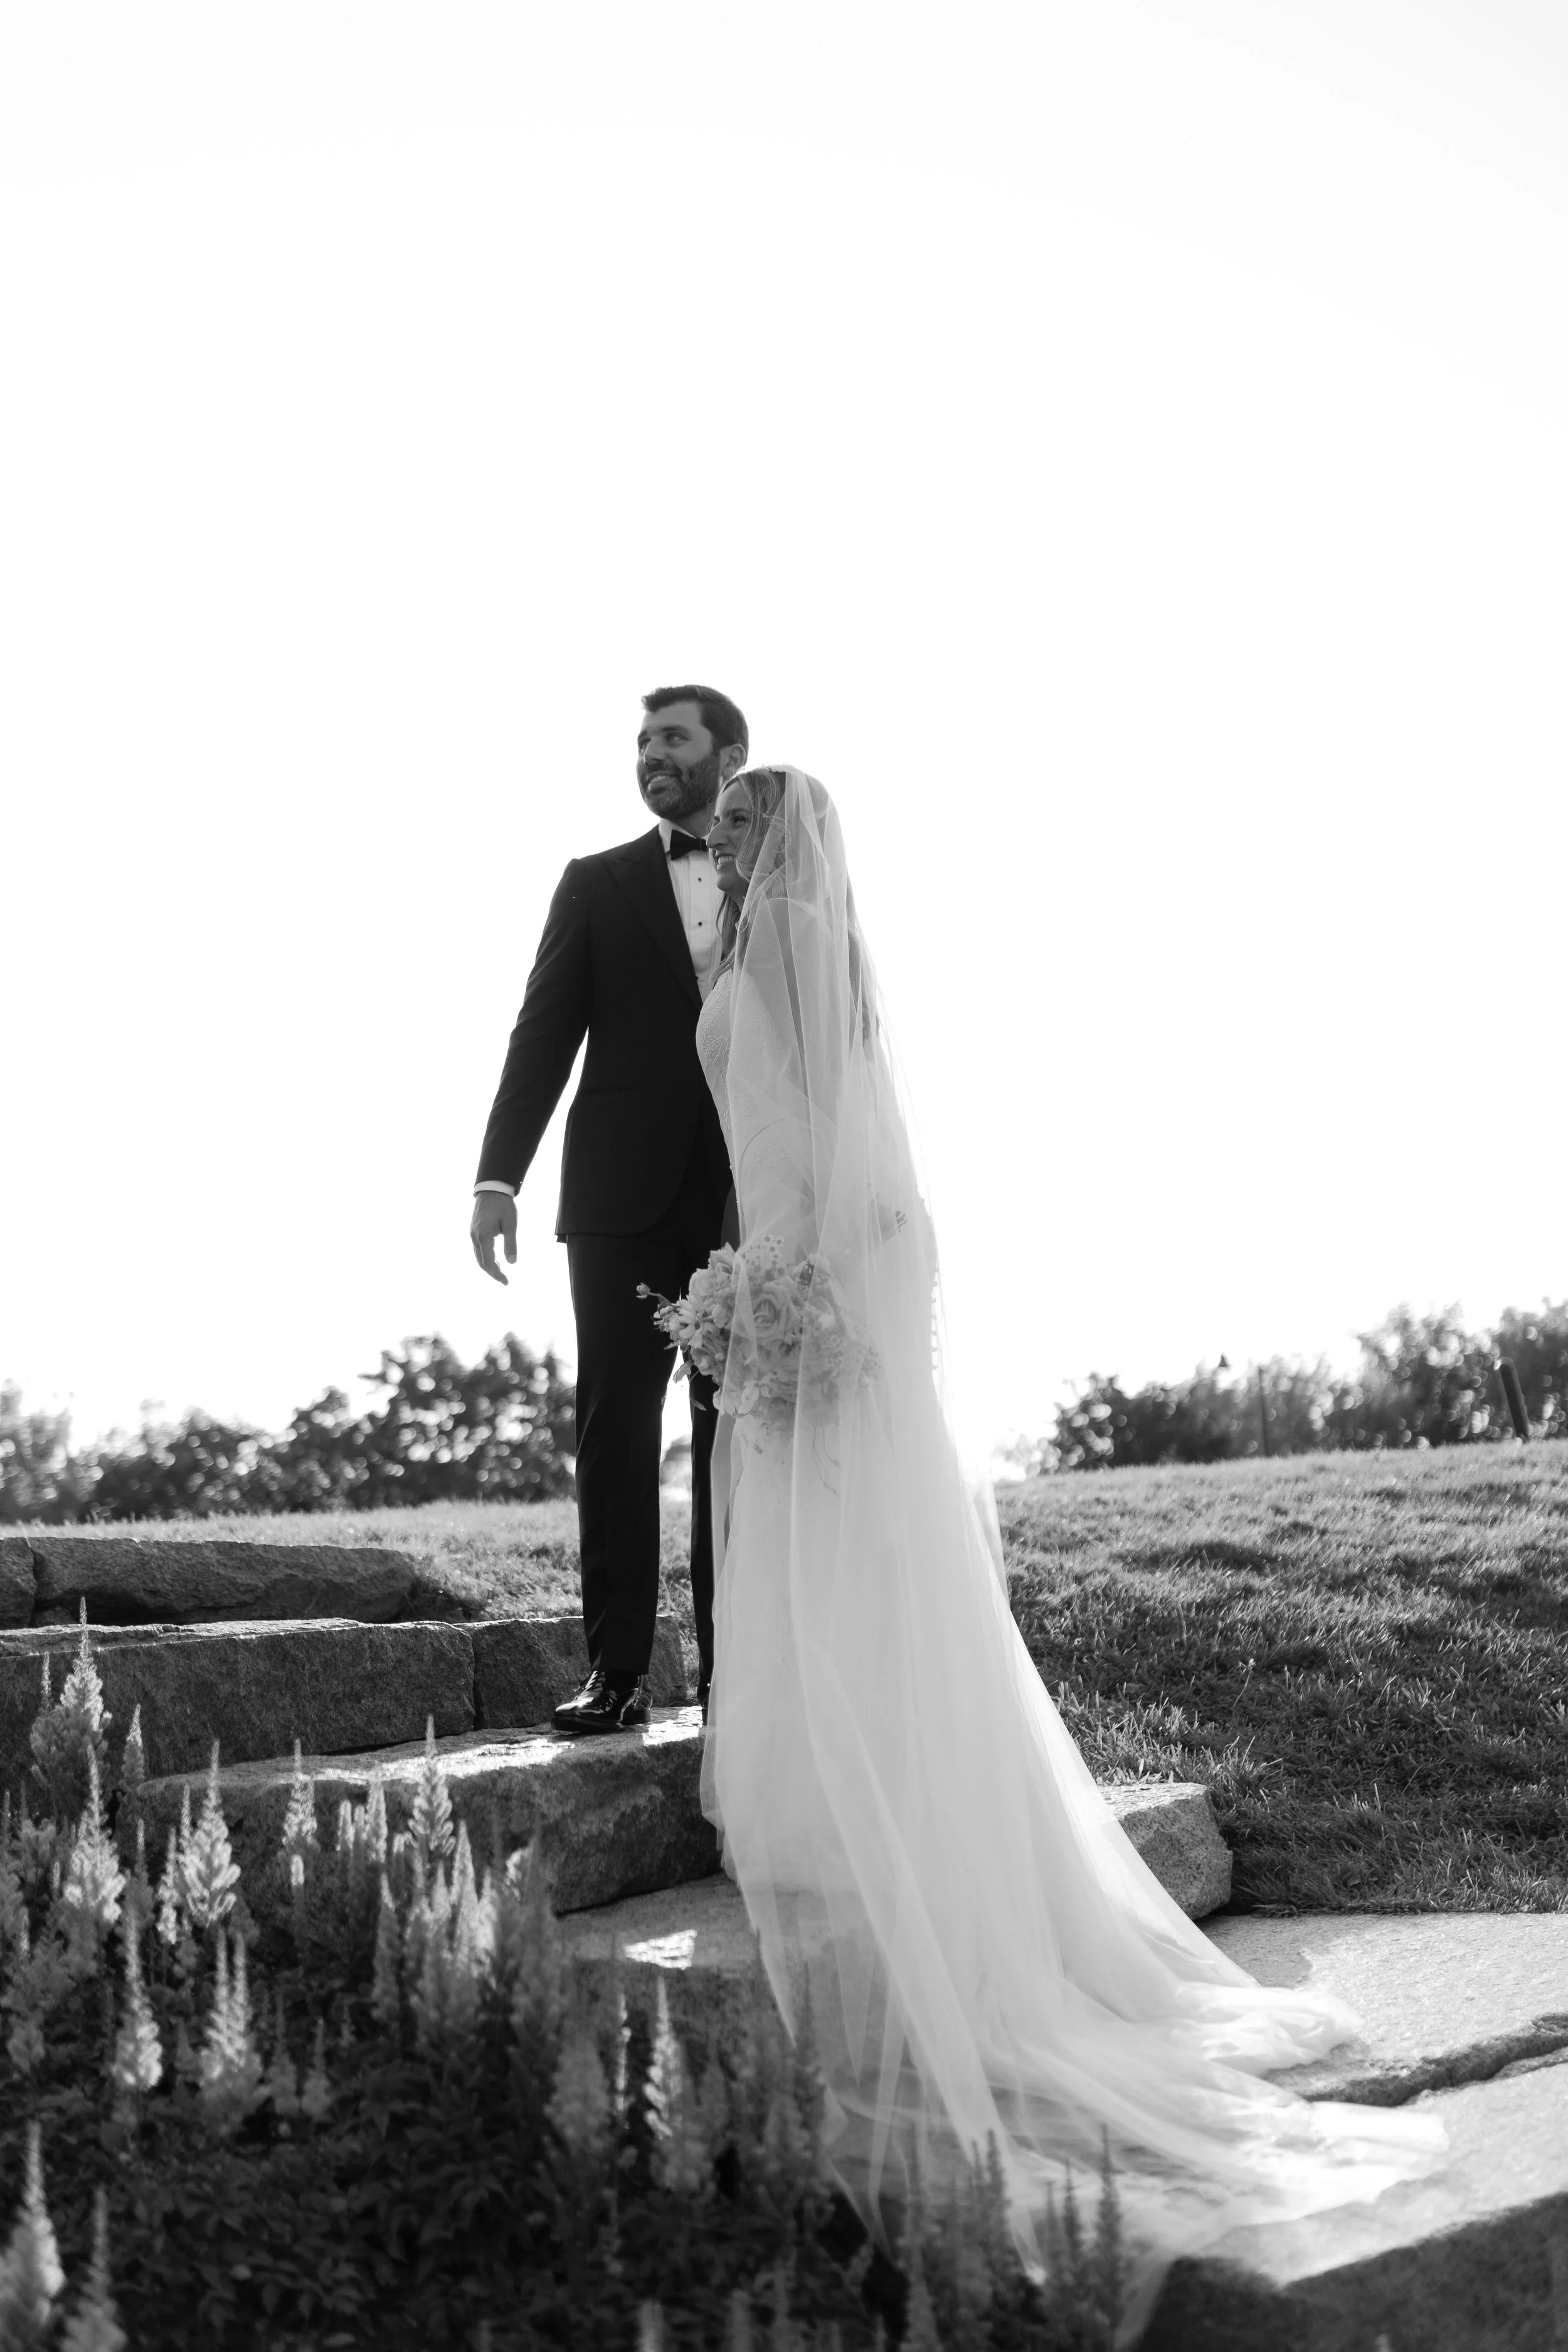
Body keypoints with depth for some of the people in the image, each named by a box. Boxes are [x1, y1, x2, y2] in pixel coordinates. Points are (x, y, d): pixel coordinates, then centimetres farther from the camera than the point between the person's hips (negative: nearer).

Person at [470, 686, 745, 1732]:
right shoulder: (598, 883, 11)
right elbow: (544, 1035, 4)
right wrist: (499, 1177, -7)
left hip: (752, 1201, 0)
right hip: (625, 1196, 0)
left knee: (736, 1434, 3)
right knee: (617, 1427, -1)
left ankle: (732, 1670, 9)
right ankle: (619, 1670, 2)